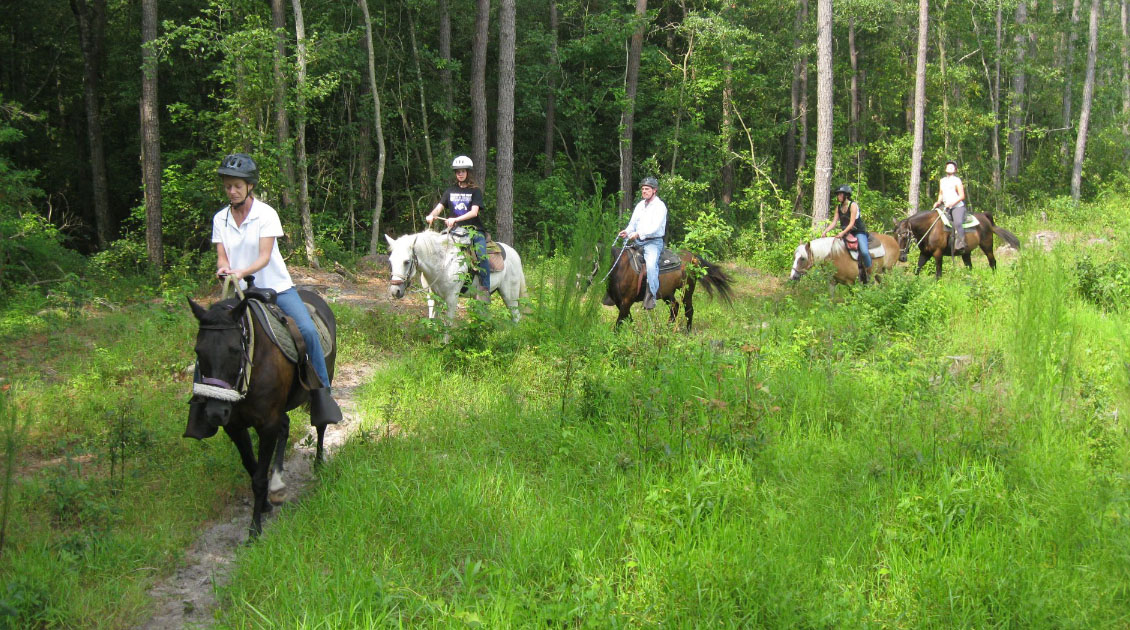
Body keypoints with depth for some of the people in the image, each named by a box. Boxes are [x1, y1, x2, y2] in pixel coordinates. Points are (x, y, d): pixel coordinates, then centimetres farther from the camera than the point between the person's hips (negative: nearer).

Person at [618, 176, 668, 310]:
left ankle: (651, 296, -29)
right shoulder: (640, 205, 17)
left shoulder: (660, 206, -6)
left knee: (651, 264, -31)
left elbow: (655, 227, -17)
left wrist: (639, 234, -28)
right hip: (638, 242, 8)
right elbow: (633, 223, 19)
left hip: (653, 242, -8)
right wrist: (627, 232, -4)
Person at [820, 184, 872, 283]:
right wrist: (825, 231, -13)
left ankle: (869, 274, -11)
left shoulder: (853, 205, -14)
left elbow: (852, 223, -21)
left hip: (859, 232, -7)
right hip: (845, 233, 7)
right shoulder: (838, 207, 6)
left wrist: (843, 233, -33)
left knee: (864, 252, -27)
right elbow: (834, 222, 2)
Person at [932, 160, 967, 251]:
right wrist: (939, 202, 6)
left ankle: (960, 244, -35)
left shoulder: (957, 181, -2)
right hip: (946, 207, 8)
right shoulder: (942, 181, 17)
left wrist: (951, 203, -19)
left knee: (957, 223, -31)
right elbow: (941, 194, 27)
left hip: (958, 207, -8)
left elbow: (962, 196, -8)